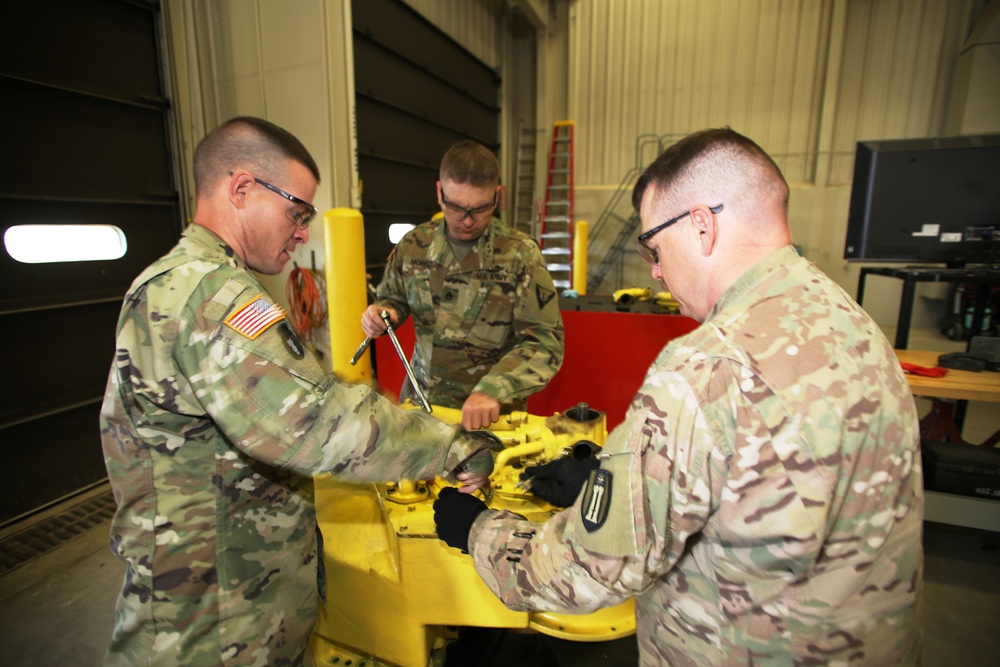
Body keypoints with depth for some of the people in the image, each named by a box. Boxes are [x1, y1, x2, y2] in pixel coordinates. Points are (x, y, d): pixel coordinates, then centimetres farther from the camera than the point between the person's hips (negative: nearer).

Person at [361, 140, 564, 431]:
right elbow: (392, 297, 16)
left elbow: (545, 341, -13)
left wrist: (494, 390, -27)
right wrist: (382, 311, -7)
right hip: (419, 401, 4)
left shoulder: (521, 254, -8)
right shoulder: (414, 244, 1)